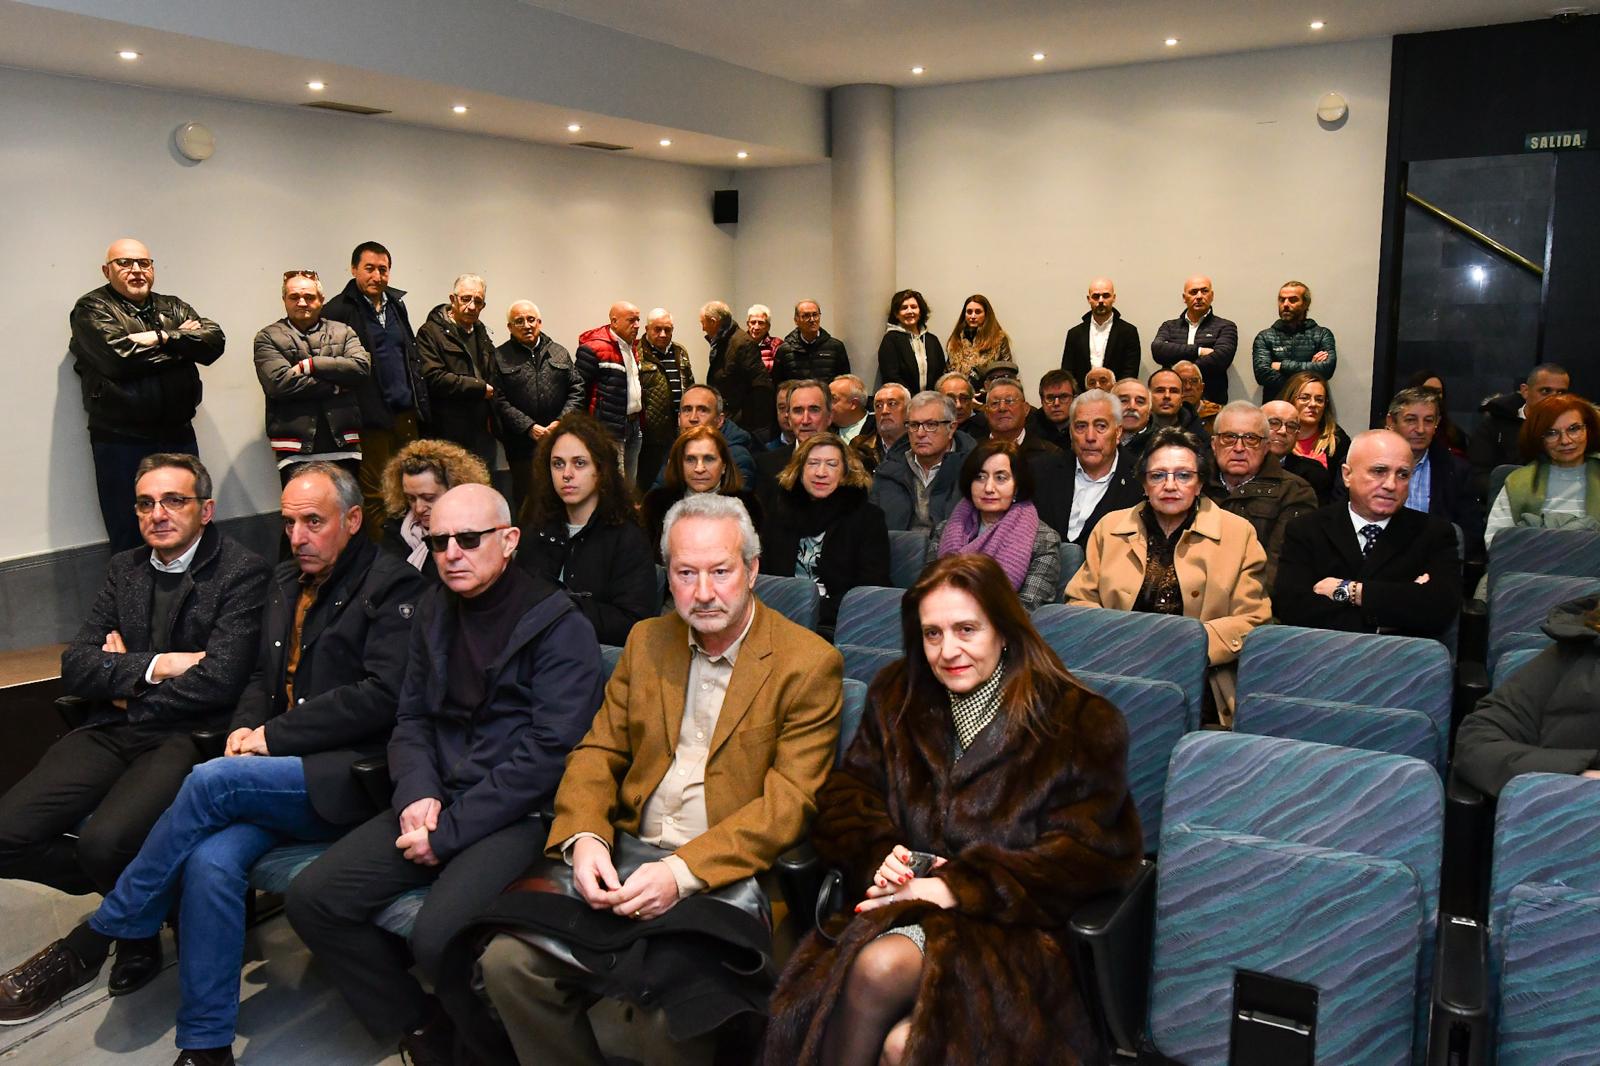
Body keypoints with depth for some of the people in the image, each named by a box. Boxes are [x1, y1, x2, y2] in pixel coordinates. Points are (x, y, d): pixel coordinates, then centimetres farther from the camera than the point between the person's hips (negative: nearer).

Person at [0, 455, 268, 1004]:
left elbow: (219, 681, -14)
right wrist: (155, 665, -10)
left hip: (188, 736, -6)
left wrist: (127, 683, -2)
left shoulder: (242, 571, -4)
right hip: (112, 733, 6)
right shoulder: (124, 569, 16)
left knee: (106, 841, -30)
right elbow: (75, 667, 7)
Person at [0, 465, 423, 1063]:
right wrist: (246, 727, 2)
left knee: (212, 781, -27)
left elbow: (381, 695, -14)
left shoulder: (392, 587, -5)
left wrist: (273, 737, -12)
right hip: (277, 776, 6)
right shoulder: (286, 582, 19)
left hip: (344, 778, -6)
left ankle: (91, 942, -7)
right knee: (210, 861, -23)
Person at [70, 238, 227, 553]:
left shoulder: (172, 307, 15)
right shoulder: (92, 308, -1)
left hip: (179, 435, 5)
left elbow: (214, 340, -1)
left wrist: (162, 338, -14)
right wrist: (183, 341, -6)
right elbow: (120, 356, -18)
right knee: (130, 539, 1)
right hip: (121, 441, -5)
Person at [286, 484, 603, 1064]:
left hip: (519, 814, -7)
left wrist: (449, 831, -15)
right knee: (312, 898, -8)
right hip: (436, 801, 7)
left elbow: (548, 751, -15)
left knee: (438, 935, -29)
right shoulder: (432, 614, 12)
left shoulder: (561, 627, -10)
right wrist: (417, 791, -4)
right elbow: (410, 718, 17)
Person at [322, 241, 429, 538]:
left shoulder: (396, 304, 14)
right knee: (374, 495, 1)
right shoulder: (338, 310, -7)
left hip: (406, 413, 6)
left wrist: (420, 403, 17)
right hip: (371, 417, -6)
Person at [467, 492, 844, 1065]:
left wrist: (684, 871, -21)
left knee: (679, 1014, -27)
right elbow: (598, 753, 12)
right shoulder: (647, 642, 13)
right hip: (623, 853, 5)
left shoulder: (809, 663, -6)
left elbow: (791, 800, -11)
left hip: (729, 870, -5)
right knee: (507, 961, -13)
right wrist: (583, 836, -9)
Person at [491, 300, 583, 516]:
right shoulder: (500, 357, 2)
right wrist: (530, 428, -13)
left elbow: (576, 390, 9)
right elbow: (499, 401, -6)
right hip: (522, 445, -2)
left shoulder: (560, 353, 14)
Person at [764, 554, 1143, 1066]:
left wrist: (956, 887, -14)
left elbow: (1083, 855, -6)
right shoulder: (897, 697, 13)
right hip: (907, 901, 4)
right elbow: (846, 798, 12)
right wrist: (879, 855, -11)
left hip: (1015, 927, -3)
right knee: (877, 966, -33)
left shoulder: (1080, 722, -1)